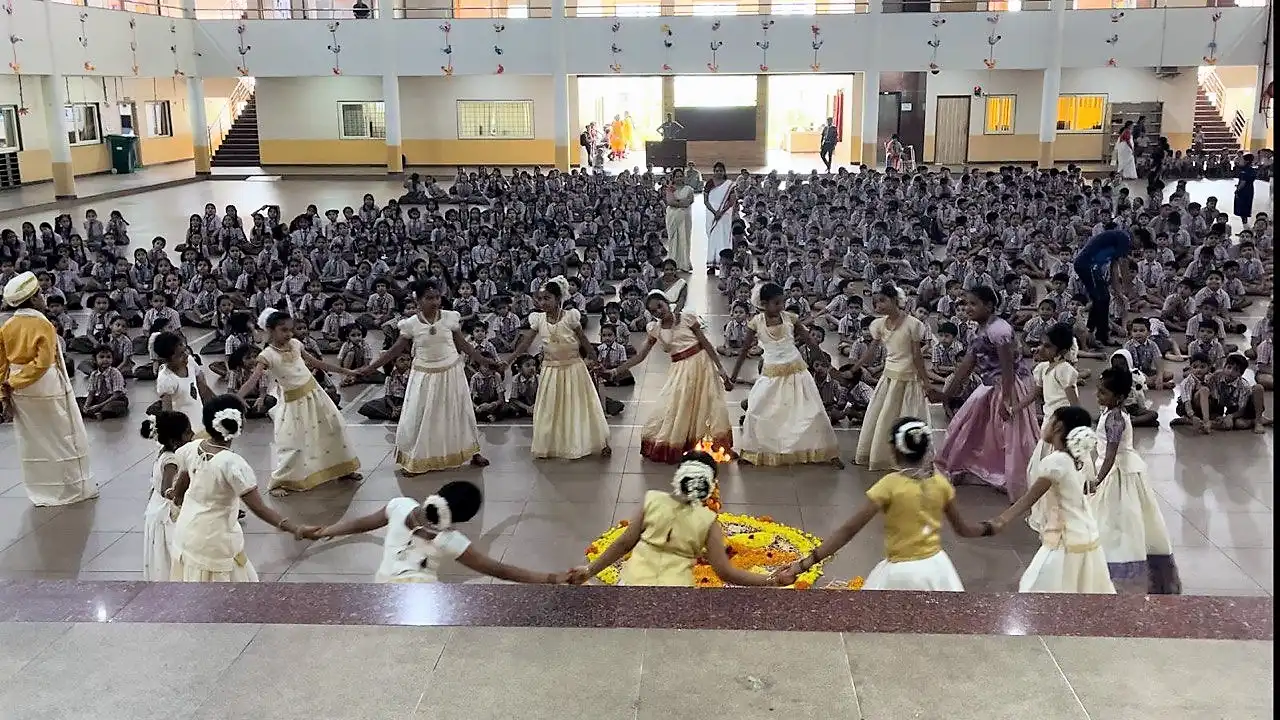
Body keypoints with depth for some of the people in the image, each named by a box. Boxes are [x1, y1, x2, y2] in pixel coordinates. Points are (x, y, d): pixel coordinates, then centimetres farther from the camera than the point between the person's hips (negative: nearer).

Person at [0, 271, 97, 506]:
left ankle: (40, 492, 25)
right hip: (47, 390, -6)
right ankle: (77, 487, 18)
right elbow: (43, 362, -25)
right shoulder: (43, 325, -17)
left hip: (20, 392, 6)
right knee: (65, 437, 9)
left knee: (32, 441, 16)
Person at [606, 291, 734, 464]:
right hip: (679, 370, 2)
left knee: (708, 407, -1)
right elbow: (640, 356, 1)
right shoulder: (654, 329, 1)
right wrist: (616, 371, -7)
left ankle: (714, 449, 11)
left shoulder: (687, 318, -7)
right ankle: (670, 448, 16)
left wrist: (720, 368, -9)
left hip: (700, 363, -2)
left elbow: (706, 343, -5)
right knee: (671, 410, 0)